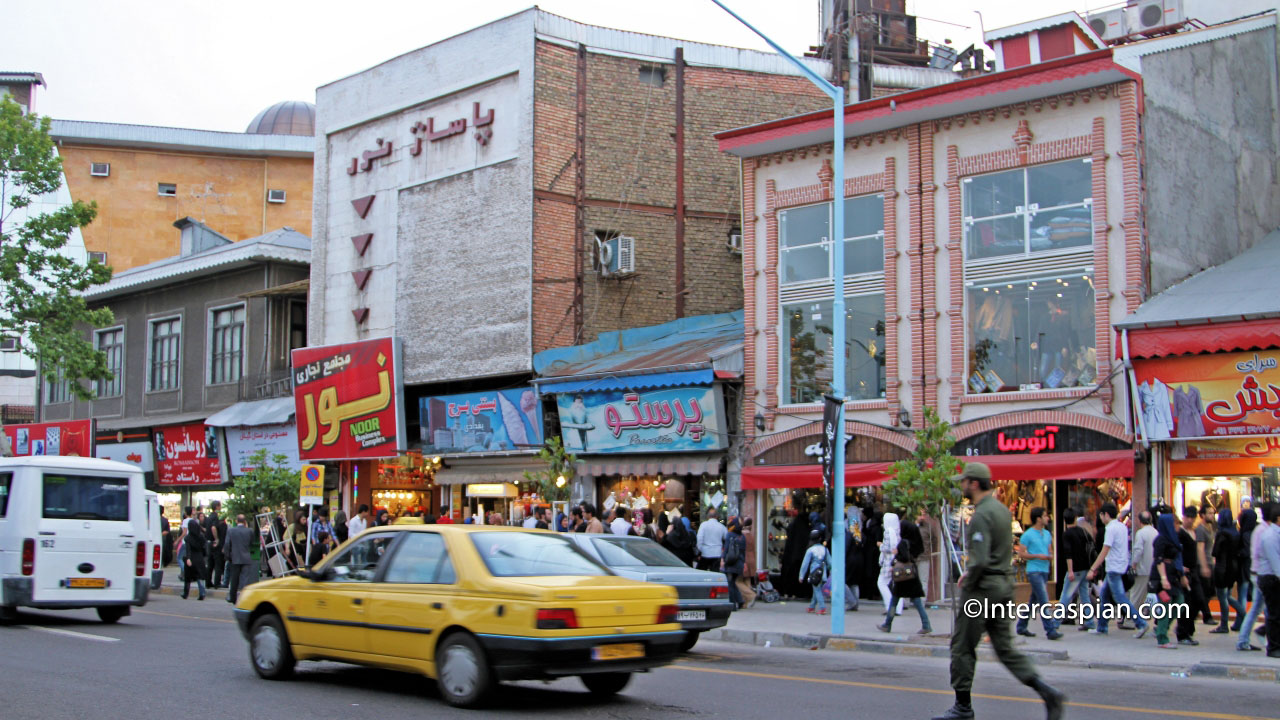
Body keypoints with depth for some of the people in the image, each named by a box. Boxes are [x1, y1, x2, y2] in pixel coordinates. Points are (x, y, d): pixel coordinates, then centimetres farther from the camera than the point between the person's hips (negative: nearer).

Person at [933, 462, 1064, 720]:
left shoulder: (981, 515, -18)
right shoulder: (1002, 509, 12)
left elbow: (980, 561, -25)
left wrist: (967, 584, -9)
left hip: (983, 588, -9)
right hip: (1004, 585, 9)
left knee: (962, 646, 3)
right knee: (1004, 647, 11)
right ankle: (1047, 693, -1)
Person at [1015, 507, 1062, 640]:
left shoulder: (1047, 534, 15)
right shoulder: (1028, 535, -7)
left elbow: (1050, 551, 21)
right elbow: (1021, 553, -8)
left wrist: (1050, 555, -3)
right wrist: (1037, 556, -17)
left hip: (1044, 570, 8)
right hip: (1034, 570, -8)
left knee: (1034, 601, 12)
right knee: (1044, 601, -12)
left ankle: (1021, 626, 23)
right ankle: (1050, 630, -14)